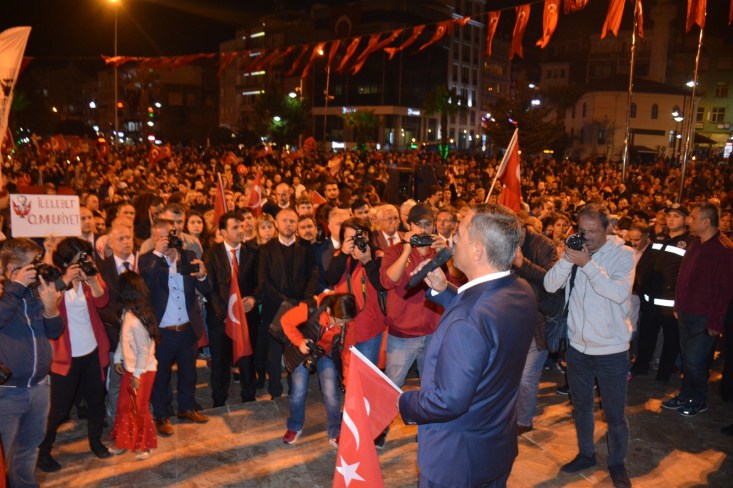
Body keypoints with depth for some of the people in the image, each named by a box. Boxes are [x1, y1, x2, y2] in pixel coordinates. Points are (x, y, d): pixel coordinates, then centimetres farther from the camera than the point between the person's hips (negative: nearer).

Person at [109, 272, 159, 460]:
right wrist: (118, 358, 7)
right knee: (124, 406, 17)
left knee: (139, 408, 8)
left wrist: (137, 374, -17)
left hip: (142, 371, -8)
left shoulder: (135, 320, -27)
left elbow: (144, 351, -23)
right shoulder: (127, 313, -2)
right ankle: (124, 441, 35)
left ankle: (145, 445, 28)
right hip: (129, 368, 8)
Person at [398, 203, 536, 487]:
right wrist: (443, 290, 3)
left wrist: (404, 403, -14)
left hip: (456, 459, -7)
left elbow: (448, 402, -31)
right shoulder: (522, 292, -8)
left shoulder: (466, 322, -35)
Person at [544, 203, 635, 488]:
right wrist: (567, 260, -25)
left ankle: (617, 463, 32)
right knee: (581, 406, 19)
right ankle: (586, 454, 39)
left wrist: (588, 264, -29)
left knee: (614, 413, 10)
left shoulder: (623, 254, -10)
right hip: (577, 346, 3)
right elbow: (550, 286, -11)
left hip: (612, 349, -3)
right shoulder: (575, 251, -1)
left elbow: (620, 293, -25)